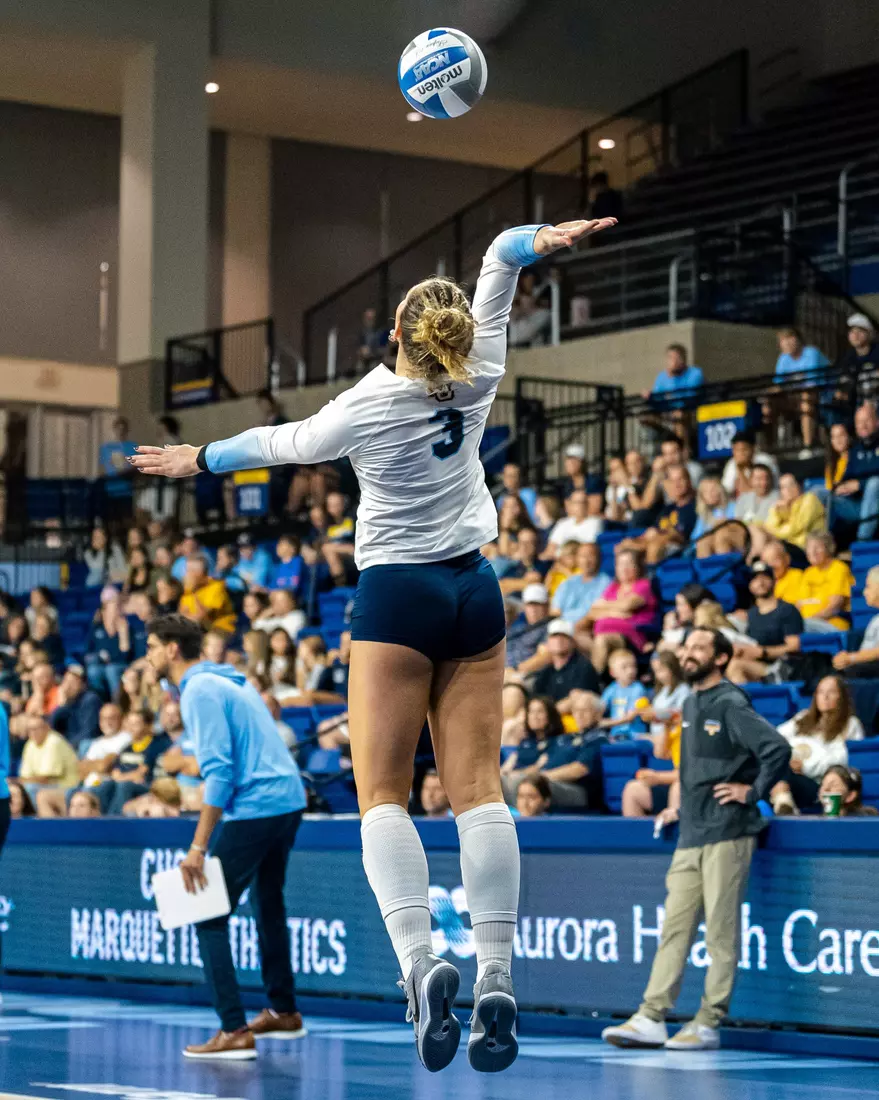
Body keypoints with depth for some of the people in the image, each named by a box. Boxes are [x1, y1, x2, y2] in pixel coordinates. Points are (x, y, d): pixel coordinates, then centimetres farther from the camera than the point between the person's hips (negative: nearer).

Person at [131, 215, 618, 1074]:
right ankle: (497, 978, -13)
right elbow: (502, 258, 6)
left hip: (396, 593, -4)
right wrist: (541, 238, -12)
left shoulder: (364, 407, -10)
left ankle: (419, 962, -24)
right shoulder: (477, 381, -3)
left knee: (382, 791, -3)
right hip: (474, 591, 4)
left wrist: (199, 460, 24)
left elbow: (282, 443, 9)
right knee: (476, 788, -2)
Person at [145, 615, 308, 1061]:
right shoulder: (229, 681, 17)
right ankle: (283, 1012, 36)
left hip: (253, 808, -10)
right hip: (289, 799, 10)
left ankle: (234, 1032, -11)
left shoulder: (199, 690, -12)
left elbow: (219, 771, -20)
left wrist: (198, 847, -21)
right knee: (267, 903, 26)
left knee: (209, 919, -6)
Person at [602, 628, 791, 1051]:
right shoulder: (691, 705, 16)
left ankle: (708, 1024, 0)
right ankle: (651, 1018, 4)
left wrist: (753, 792, -13)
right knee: (674, 927, 5)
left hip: (726, 834, -8)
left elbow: (778, 748, -19)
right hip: (690, 836, 8)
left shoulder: (730, 704, -9)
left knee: (720, 930, -3)